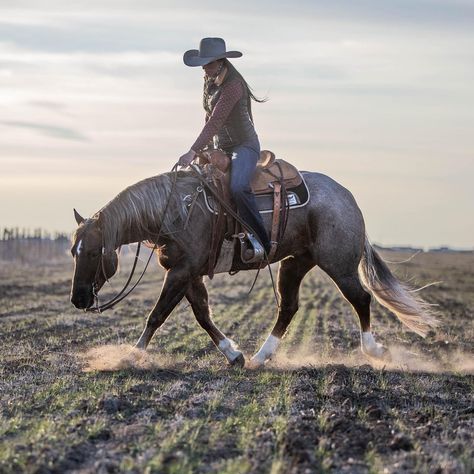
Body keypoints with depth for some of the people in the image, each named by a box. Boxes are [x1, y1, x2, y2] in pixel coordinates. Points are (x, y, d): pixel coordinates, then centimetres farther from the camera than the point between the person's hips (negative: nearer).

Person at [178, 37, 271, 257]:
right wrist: (207, 148, 13)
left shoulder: (233, 85, -22)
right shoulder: (209, 81, 6)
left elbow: (215, 121, -28)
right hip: (220, 148, 10)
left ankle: (262, 241, -28)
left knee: (238, 187, -34)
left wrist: (193, 151, -32)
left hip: (244, 145, -10)